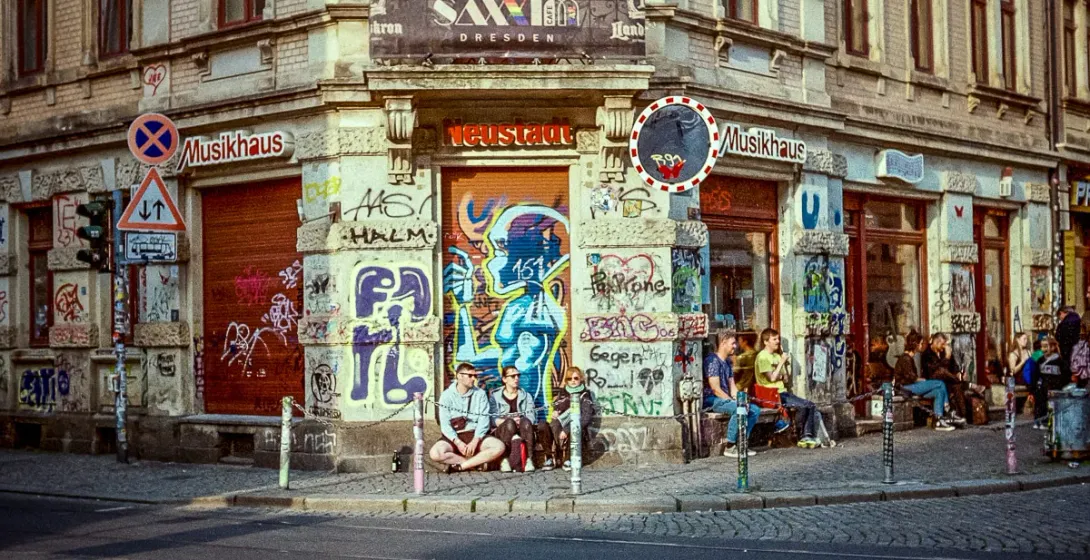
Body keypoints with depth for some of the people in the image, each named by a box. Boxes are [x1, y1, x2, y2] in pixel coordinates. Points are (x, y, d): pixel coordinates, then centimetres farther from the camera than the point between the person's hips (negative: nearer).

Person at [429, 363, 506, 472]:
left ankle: (459, 466, -24)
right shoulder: (447, 395, 0)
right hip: (454, 437, -1)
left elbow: (483, 421, -4)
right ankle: (477, 463, -18)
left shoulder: (480, 394, 4)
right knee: (435, 453, -32)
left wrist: (474, 442, -19)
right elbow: (445, 424, -7)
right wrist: (458, 442, -21)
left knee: (499, 447, -26)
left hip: (475, 435, 1)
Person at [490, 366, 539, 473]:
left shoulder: (526, 396, 18)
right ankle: (505, 460, -35)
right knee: (510, 423, -35)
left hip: (523, 431, 1)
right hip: (502, 431, -1)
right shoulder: (495, 396, 12)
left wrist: (520, 421, -20)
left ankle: (529, 459, -41)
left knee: (525, 421, -32)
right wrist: (505, 421, -22)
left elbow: (531, 416, 1)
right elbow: (493, 418, -3)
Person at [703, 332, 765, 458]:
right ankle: (729, 447, -27)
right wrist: (735, 402, -18)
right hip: (712, 400, -10)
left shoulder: (728, 362, 18)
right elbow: (715, 389, -18)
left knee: (755, 410, -2)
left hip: (725, 399, 10)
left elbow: (732, 386, 15)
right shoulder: (713, 360, -13)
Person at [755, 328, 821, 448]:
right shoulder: (763, 357, -9)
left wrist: (787, 362, 3)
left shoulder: (777, 355, 17)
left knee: (812, 406, -4)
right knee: (803, 406, -22)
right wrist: (782, 362, -13)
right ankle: (805, 436, -5)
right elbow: (772, 378, -18)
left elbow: (786, 377, 15)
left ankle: (807, 437, -7)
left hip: (783, 392, 9)